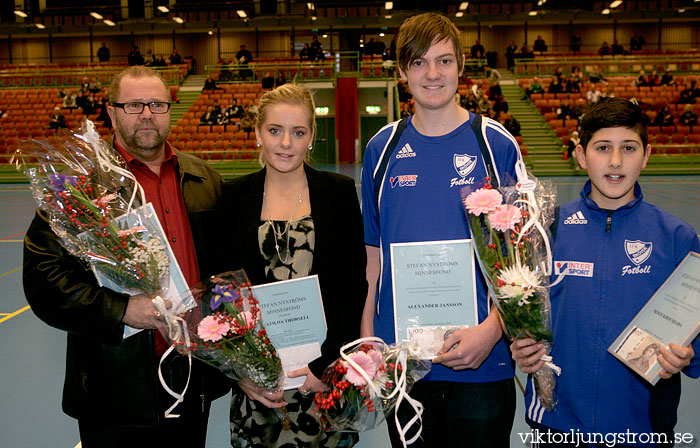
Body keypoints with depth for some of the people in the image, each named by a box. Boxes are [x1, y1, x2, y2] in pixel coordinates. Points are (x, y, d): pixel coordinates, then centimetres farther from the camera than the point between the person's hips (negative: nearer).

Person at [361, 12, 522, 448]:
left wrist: (491, 329, -16)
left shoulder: (497, 144, -4)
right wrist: (366, 337, 5)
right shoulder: (382, 148, 3)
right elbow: (375, 252, 7)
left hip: (483, 361, -2)